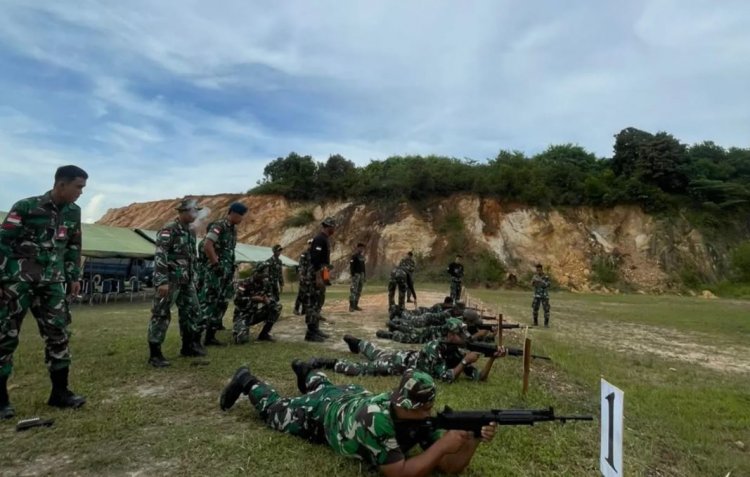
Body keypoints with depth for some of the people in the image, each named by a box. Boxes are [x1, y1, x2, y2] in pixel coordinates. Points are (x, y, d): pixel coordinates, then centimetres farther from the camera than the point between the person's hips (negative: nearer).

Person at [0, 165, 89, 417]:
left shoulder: (73, 212, 7)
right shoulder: (25, 207, -9)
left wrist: (74, 277, 12)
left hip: (51, 282, 5)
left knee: (59, 334, 3)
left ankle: (60, 391, 12)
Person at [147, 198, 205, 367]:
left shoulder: (190, 231, 13)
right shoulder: (169, 229, -13)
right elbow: (160, 256, -20)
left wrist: (193, 278, 20)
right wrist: (162, 281, -26)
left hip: (186, 281, 9)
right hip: (170, 280, -9)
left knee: (193, 311, 12)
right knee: (161, 315, -3)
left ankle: (189, 346, 25)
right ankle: (155, 353, 4)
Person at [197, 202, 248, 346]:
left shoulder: (233, 229, 16)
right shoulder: (218, 226, -12)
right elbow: (207, 246, -22)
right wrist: (216, 264, -20)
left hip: (225, 271, 9)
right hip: (213, 270, -9)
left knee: (220, 302, 9)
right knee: (207, 301, -8)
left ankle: (210, 336, 15)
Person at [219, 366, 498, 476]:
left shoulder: (420, 416, -30)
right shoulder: (375, 419, -48)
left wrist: (472, 441, -46)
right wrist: (444, 443, -53)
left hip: (354, 397, 6)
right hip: (320, 412, -5)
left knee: (324, 386, 38)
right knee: (275, 409, 20)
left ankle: (305, 373, 66)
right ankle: (247, 382, 43)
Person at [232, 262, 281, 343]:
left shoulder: (266, 284, 1)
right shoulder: (245, 283, -15)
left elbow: (271, 299, 0)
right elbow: (237, 300, -24)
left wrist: (267, 300, -23)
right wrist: (253, 298, -25)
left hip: (256, 314, 5)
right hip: (243, 315, -5)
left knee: (277, 306, -12)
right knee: (241, 339, -27)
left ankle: (264, 334, -3)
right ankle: (240, 331, 14)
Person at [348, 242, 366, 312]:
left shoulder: (362, 256, 17)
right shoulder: (354, 256, -7)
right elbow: (351, 266, -14)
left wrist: (364, 276, 17)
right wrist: (353, 275, -21)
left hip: (361, 274, 8)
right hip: (356, 274, -8)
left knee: (359, 291, 8)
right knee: (353, 290, -12)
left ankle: (356, 305, 13)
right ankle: (351, 306, -12)